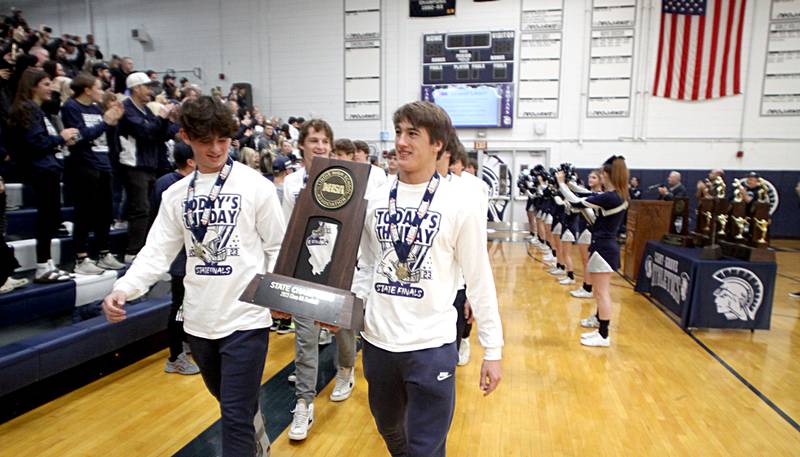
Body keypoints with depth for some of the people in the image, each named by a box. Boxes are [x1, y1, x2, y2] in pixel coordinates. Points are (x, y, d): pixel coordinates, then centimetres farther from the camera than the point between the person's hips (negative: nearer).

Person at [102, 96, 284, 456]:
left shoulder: (255, 185, -8)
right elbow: (158, 251, 3)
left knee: (236, 413, -2)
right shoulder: (175, 194, 5)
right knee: (227, 399, 25)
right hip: (198, 319, 6)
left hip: (246, 316, -5)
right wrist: (123, 289, -13)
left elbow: (278, 247, -6)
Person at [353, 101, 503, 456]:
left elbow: (479, 280, -5)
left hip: (431, 346, -4)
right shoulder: (376, 200, 2)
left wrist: (493, 349, -4)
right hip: (377, 341, 5)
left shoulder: (460, 204, -10)